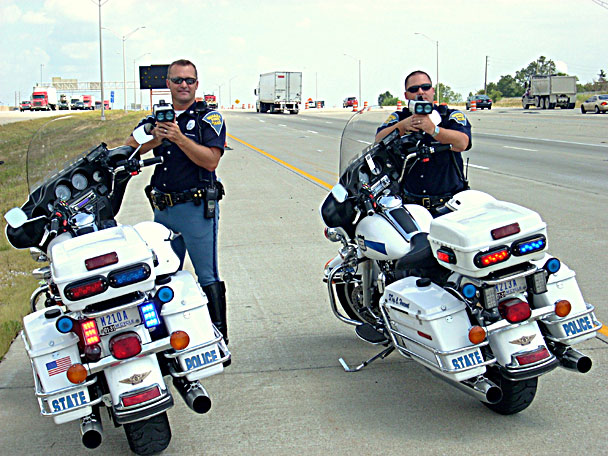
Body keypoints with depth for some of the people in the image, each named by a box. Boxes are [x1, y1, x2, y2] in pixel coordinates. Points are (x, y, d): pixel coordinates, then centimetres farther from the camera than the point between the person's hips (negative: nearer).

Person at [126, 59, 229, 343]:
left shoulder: (209, 118, -1)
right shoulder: (156, 118, 14)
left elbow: (211, 160, -14)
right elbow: (129, 149, 2)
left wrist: (180, 138, -24)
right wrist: (153, 139, -16)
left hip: (197, 208, -5)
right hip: (162, 209, 5)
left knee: (208, 278, -3)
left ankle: (219, 338, 3)